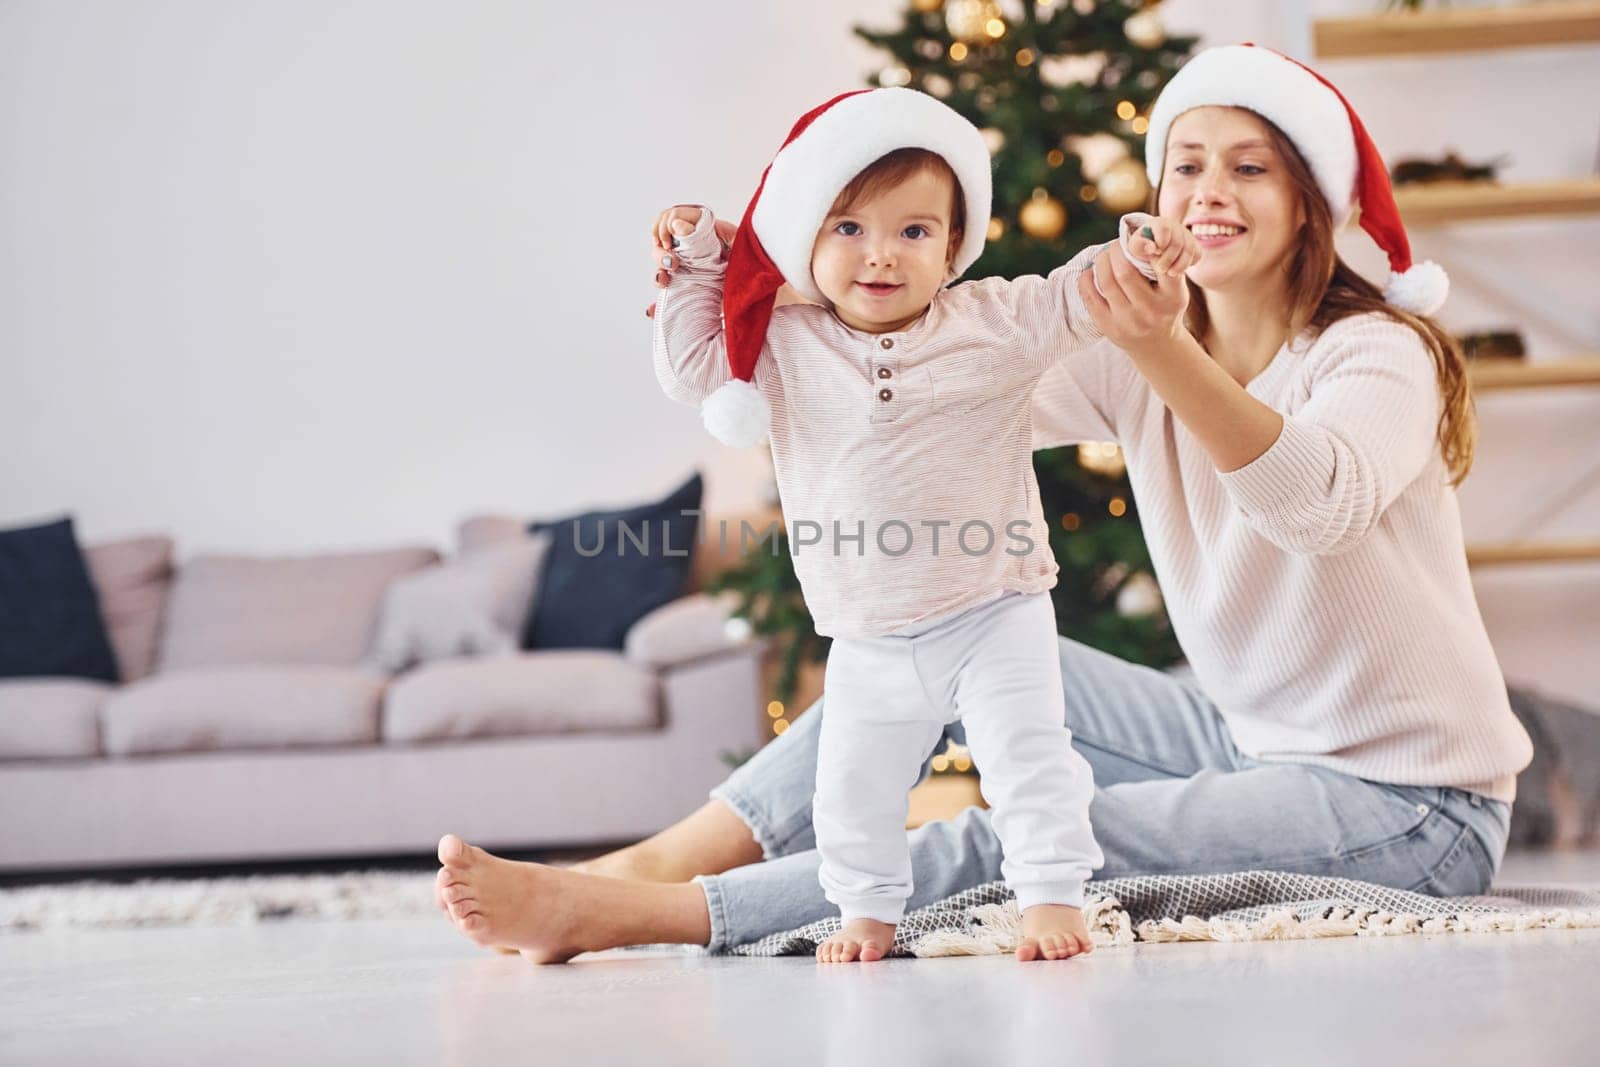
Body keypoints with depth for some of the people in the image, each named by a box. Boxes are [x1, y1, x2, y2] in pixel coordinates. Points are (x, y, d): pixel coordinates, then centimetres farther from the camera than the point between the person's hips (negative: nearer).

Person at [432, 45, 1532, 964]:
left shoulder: (1378, 353, -16)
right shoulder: (1131, 355, 4)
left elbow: (1320, 501, -38)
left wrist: (1165, 356, -53)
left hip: (1415, 807, -7)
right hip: (1246, 742, 7)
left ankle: (629, 914, -22)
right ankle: (648, 864, -5)